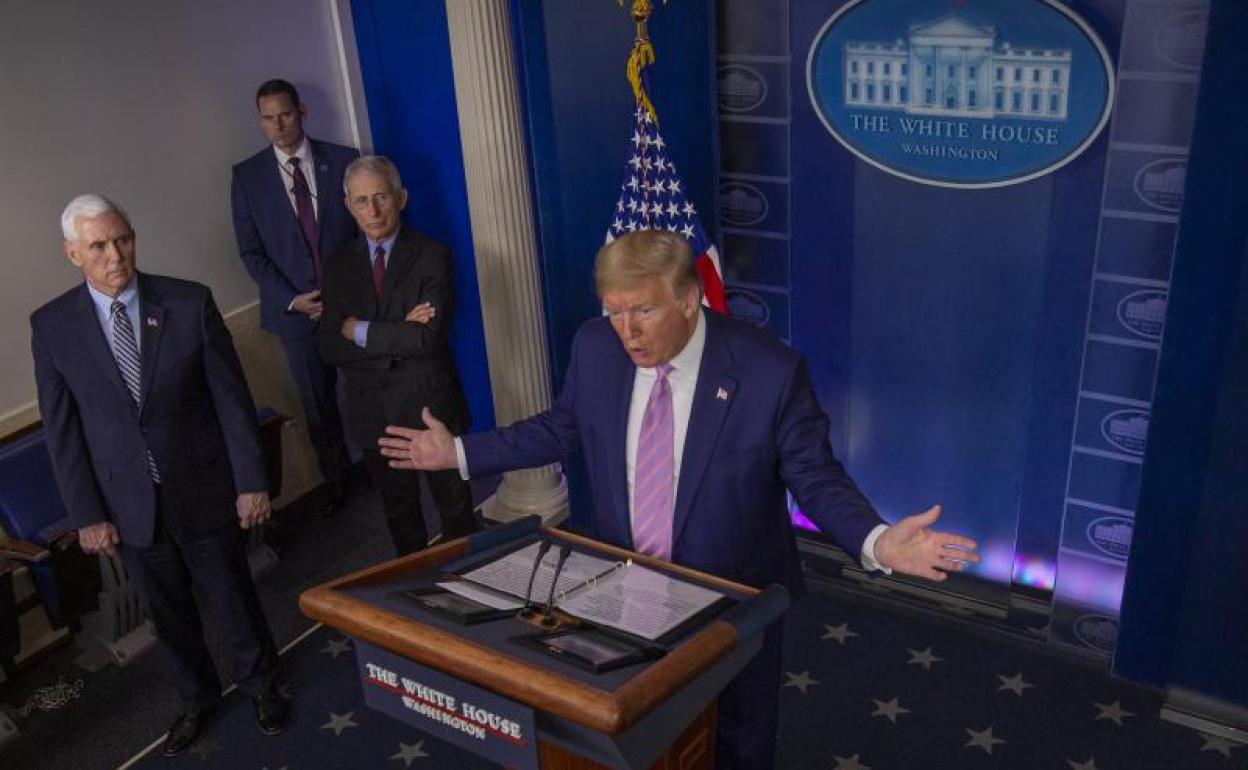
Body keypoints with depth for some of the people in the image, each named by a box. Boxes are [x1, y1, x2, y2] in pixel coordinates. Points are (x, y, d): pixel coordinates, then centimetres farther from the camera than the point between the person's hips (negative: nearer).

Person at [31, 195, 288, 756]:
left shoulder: (190, 303, -10)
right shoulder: (52, 325, -7)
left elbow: (232, 398, -7)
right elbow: (62, 430, -2)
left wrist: (251, 481, -7)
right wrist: (86, 514, -3)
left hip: (203, 491, -1)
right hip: (128, 504, 1)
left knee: (233, 597, 15)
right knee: (166, 612, 18)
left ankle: (260, 683, 42)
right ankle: (196, 697, 43)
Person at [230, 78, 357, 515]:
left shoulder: (343, 161, -3)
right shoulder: (247, 176, -1)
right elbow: (251, 251, 0)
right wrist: (291, 299, -11)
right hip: (295, 309, 1)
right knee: (318, 404, 13)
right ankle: (335, 477, 31)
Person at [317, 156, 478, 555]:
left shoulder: (431, 256, -9)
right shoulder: (338, 266, 2)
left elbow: (430, 338, -22)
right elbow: (330, 347, -7)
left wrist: (362, 331, -14)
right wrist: (398, 335, -18)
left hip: (430, 406, -4)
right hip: (373, 413, 4)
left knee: (456, 511, 11)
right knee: (399, 514, 20)